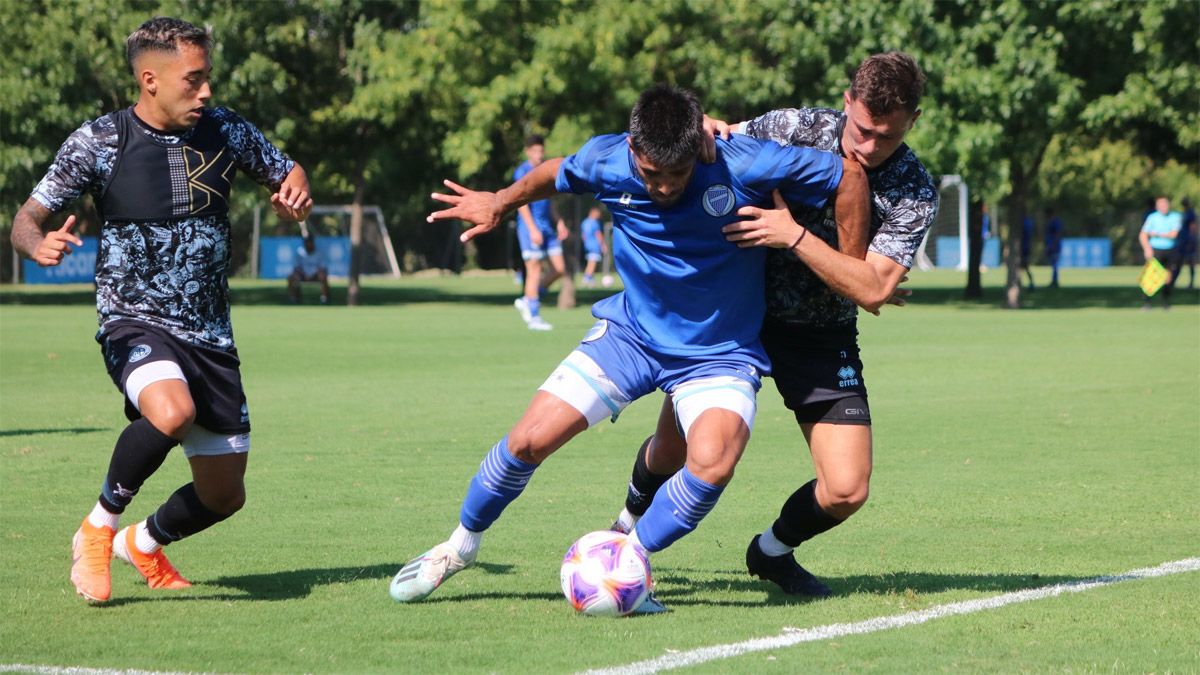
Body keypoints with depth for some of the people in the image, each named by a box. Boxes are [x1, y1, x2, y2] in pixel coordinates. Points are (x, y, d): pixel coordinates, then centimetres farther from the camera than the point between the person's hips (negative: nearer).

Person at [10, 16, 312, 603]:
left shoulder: (226, 131, 2)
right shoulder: (97, 142, -7)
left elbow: (288, 174, 18)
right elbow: (27, 218, -2)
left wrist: (295, 194, -7)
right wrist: (39, 244, -27)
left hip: (210, 335, 5)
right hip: (136, 325, -5)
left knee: (224, 495, 7)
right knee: (172, 411, -37)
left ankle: (144, 543, 40)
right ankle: (97, 530, -13)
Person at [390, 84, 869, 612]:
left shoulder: (743, 166, -25)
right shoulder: (605, 162, -15)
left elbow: (849, 173, -14)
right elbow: (558, 175, 11)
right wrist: (500, 202, 19)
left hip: (720, 353, -2)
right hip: (630, 332, 2)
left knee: (712, 464, -30)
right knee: (530, 439, -6)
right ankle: (461, 545, 21)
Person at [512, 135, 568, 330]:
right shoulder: (523, 172, -8)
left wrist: (559, 221, 17)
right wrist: (533, 229, -21)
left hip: (547, 226, 8)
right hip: (531, 227, -8)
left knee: (559, 269, 3)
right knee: (534, 271, -7)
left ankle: (527, 301, 14)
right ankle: (534, 317, -1)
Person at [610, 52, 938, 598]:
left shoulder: (915, 193, -14)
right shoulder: (793, 129, -13)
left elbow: (872, 290, -23)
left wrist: (796, 234, -32)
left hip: (823, 340, 0)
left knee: (846, 491, -9)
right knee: (671, 451, 4)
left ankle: (773, 551, 24)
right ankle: (630, 525, 40)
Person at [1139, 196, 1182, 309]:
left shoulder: (1176, 217, 2)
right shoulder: (1152, 217, -2)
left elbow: (1174, 234, -8)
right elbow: (1142, 235, -3)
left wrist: (1157, 234, -9)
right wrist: (1147, 249, -16)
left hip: (1170, 250, 2)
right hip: (1155, 250, -2)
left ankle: (1166, 302, 16)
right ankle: (1147, 302, -13)